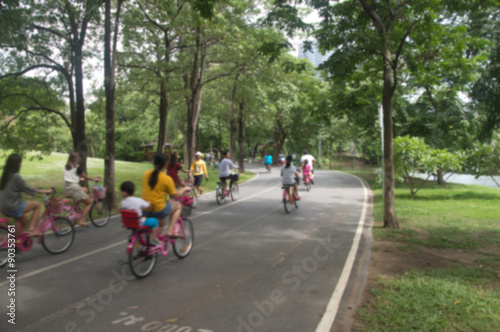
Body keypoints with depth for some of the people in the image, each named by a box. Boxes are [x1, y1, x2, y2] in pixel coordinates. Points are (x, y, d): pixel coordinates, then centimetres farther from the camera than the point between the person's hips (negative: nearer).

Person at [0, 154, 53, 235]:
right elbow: (28, 189, -11)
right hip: (13, 208, -9)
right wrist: (46, 191, -2)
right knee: (38, 205, 3)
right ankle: (31, 229, -3)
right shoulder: (16, 177, -18)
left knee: (25, 221, 25)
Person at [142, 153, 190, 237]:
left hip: (144, 211, 6)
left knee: (161, 224, 33)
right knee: (178, 205, 21)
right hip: (159, 210, -6)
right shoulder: (167, 179, -14)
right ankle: (170, 231, 11)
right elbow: (176, 195, -4)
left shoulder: (146, 174, 1)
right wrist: (185, 189, 15)